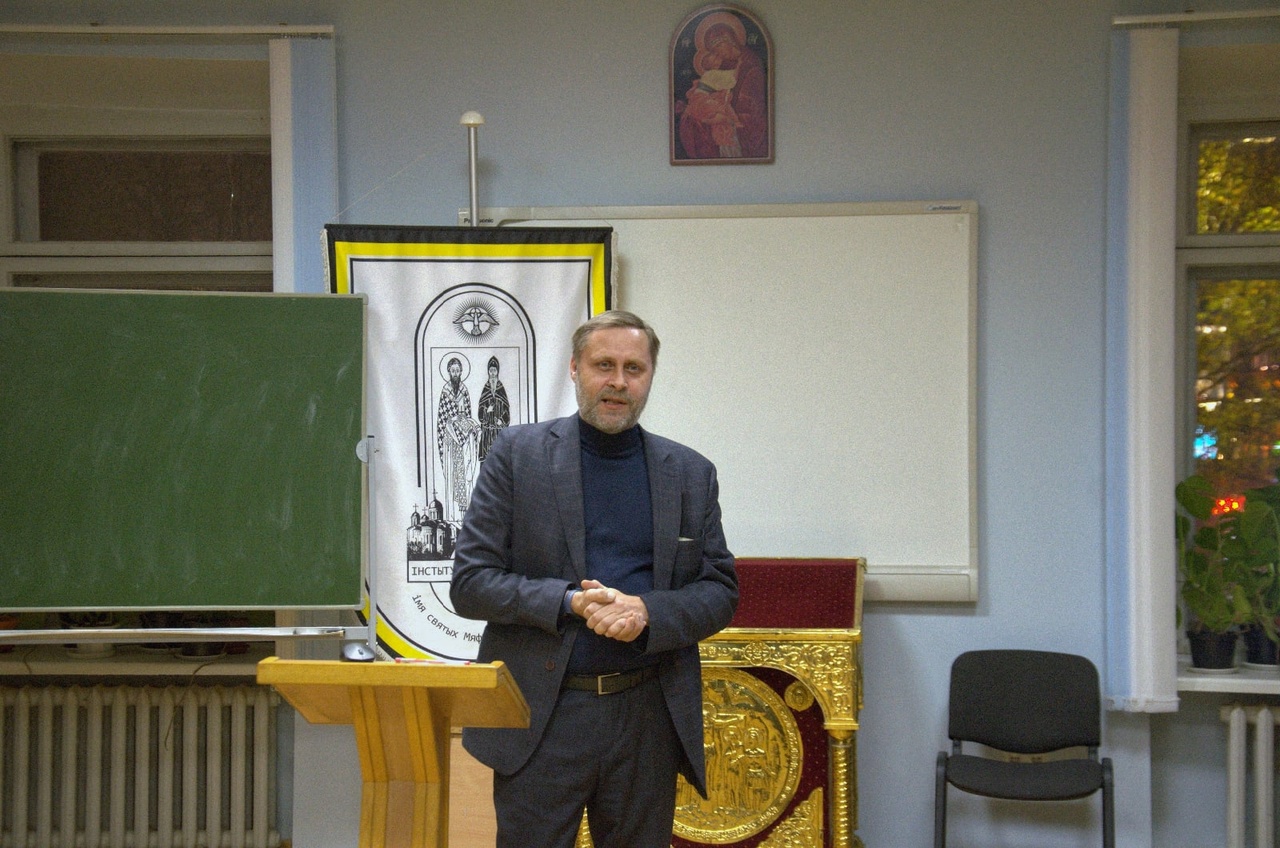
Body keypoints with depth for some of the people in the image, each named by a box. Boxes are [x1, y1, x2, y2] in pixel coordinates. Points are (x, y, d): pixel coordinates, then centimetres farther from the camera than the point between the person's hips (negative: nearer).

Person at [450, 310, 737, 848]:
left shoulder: (692, 474, 7)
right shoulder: (517, 454, 1)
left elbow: (721, 591, 6)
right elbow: (468, 583, -4)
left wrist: (649, 611, -14)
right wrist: (569, 601, -18)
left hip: (649, 719, 2)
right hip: (541, 716, -2)